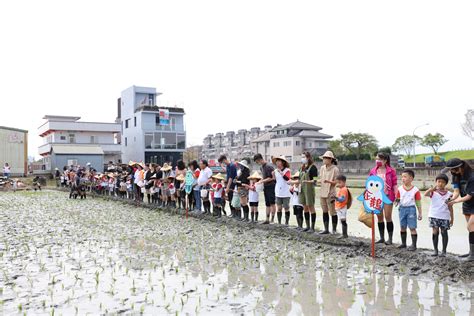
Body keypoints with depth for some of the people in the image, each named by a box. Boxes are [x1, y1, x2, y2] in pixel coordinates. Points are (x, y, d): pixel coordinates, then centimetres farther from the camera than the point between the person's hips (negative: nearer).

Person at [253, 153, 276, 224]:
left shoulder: (268, 167, -15)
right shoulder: (261, 167, 13)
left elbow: (271, 178, -16)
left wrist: (262, 181, -15)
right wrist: (259, 182, 5)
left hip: (271, 186, -9)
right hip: (265, 187, 9)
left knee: (272, 203, -7)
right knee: (267, 204, 10)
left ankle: (273, 219, -5)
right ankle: (267, 219, 13)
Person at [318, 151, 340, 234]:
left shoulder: (335, 169, -9)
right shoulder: (322, 168, 9)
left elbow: (336, 182, -10)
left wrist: (328, 181, -25)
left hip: (330, 193, -6)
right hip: (322, 193, 6)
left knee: (332, 212, 2)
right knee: (325, 212, 12)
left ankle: (334, 230, 14)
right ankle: (326, 229, 20)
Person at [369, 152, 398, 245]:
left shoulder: (391, 171, -5)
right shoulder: (373, 171, 5)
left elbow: (394, 184, -6)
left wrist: (396, 196, -13)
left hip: (387, 196, -4)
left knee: (388, 217, -1)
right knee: (379, 217, 9)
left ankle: (390, 238, 9)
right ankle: (382, 238, 19)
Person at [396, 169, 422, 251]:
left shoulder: (415, 190, -7)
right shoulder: (400, 189, 1)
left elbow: (418, 202, -2)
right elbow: (398, 199, 9)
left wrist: (420, 213, -1)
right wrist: (397, 201, -15)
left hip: (411, 208, -4)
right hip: (402, 208, 4)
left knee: (412, 228, -1)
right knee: (402, 227, 12)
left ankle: (414, 245, 8)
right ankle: (403, 243, 25)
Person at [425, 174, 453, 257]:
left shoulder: (449, 194, 2)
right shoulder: (433, 192, -1)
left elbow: (450, 207, 7)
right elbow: (425, 194, -21)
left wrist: (452, 218, 7)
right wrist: (432, 189, -35)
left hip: (444, 217, 1)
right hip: (434, 216, -1)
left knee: (444, 233, 7)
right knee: (435, 232, 2)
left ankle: (444, 251, 16)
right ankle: (435, 250, 14)